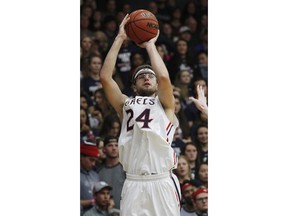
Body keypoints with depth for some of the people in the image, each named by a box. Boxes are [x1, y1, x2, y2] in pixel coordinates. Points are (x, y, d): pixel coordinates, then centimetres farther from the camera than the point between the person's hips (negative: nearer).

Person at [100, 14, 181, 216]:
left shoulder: (165, 104, 13)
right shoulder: (126, 104, 18)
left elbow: (164, 77, -8)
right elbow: (105, 77, 5)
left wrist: (150, 44, 6)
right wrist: (120, 39, 7)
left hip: (162, 182, -2)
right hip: (133, 184, 2)